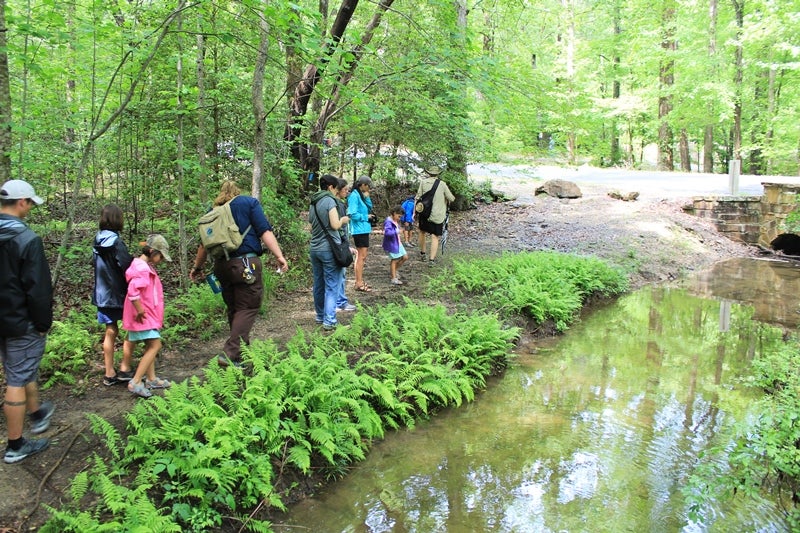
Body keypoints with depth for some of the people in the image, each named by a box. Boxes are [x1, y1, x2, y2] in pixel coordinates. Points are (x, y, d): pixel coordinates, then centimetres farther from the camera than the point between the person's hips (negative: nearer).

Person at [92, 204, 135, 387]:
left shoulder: (97, 242, 2)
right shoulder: (116, 242, -19)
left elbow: (95, 264, 12)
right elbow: (126, 268, -21)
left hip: (102, 294, 6)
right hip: (119, 294, -6)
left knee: (110, 332, 13)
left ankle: (109, 374, 18)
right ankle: (125, 369, 11)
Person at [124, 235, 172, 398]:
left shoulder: (147, 267, 12)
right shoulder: (142, 269, -21)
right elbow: (133, 291, -31)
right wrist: (140, 311, -23)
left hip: (149, 315, 11)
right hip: (144, 317, -11)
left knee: (151, 346, 17)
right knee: (155, 345, -11)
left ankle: (151, 379, 28)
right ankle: (136, 382, -11)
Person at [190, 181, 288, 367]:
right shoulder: (249, 202, 5)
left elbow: (204, 243, 20)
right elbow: (264, 231, -6)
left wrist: (197, 268, 32)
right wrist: (279, 256, -9)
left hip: (222, 266, 5)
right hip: (246, 262, -5)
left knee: (234, 308, 17)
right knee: (248, 308, -3)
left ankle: (242, 349, 27)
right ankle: (230, 354, -14)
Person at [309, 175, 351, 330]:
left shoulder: (313, 202, 13)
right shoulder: (329, 200, -11)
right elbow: (335, 225, -17)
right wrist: (343, 220, 1)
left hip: (314, 248, 7)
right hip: (329, 248, -7)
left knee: (318, 284, 15)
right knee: (331, 286, -3)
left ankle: (320, 316, 25)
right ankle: (329, 320, -5)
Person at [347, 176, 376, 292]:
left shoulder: (362, 196, 13)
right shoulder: (354, 196, -16)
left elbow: (369, 208, 11)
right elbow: (353, 214, -21)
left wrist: (367, 198, -3)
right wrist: (366, 217, -11)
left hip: (364, 229, 10)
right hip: (359, 229, -10)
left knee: (361, 256, 15)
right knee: (362, 256, -6)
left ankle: (359, 281, 23)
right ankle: (359, 283, -1)